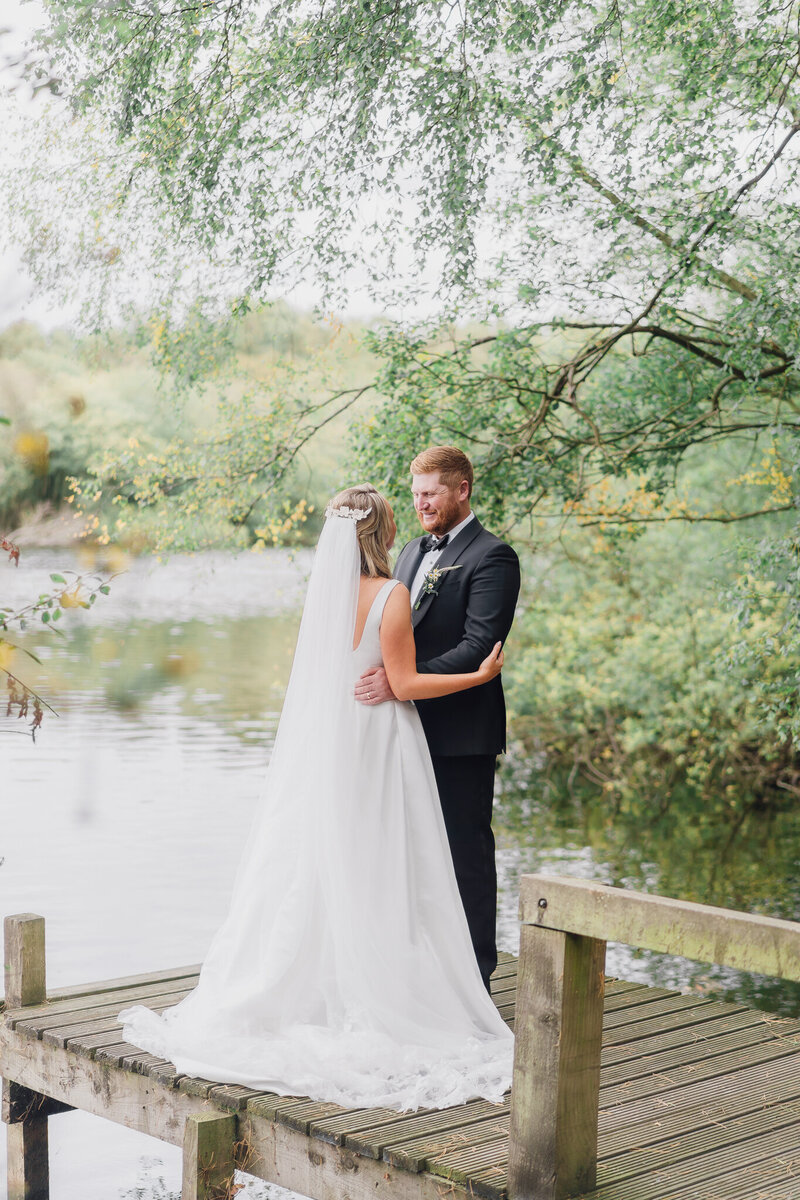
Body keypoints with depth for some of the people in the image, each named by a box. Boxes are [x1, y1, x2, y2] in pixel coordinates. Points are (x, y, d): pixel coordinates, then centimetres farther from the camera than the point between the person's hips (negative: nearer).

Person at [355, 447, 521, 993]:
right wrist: (380, 673, 5)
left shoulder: (492, 556, -10)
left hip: (462, 734, -8)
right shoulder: (413, 551, 17)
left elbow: (479, 647, -20)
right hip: (413, 728, 8)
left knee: (466, 854, -1)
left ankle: (475, 979, 9)